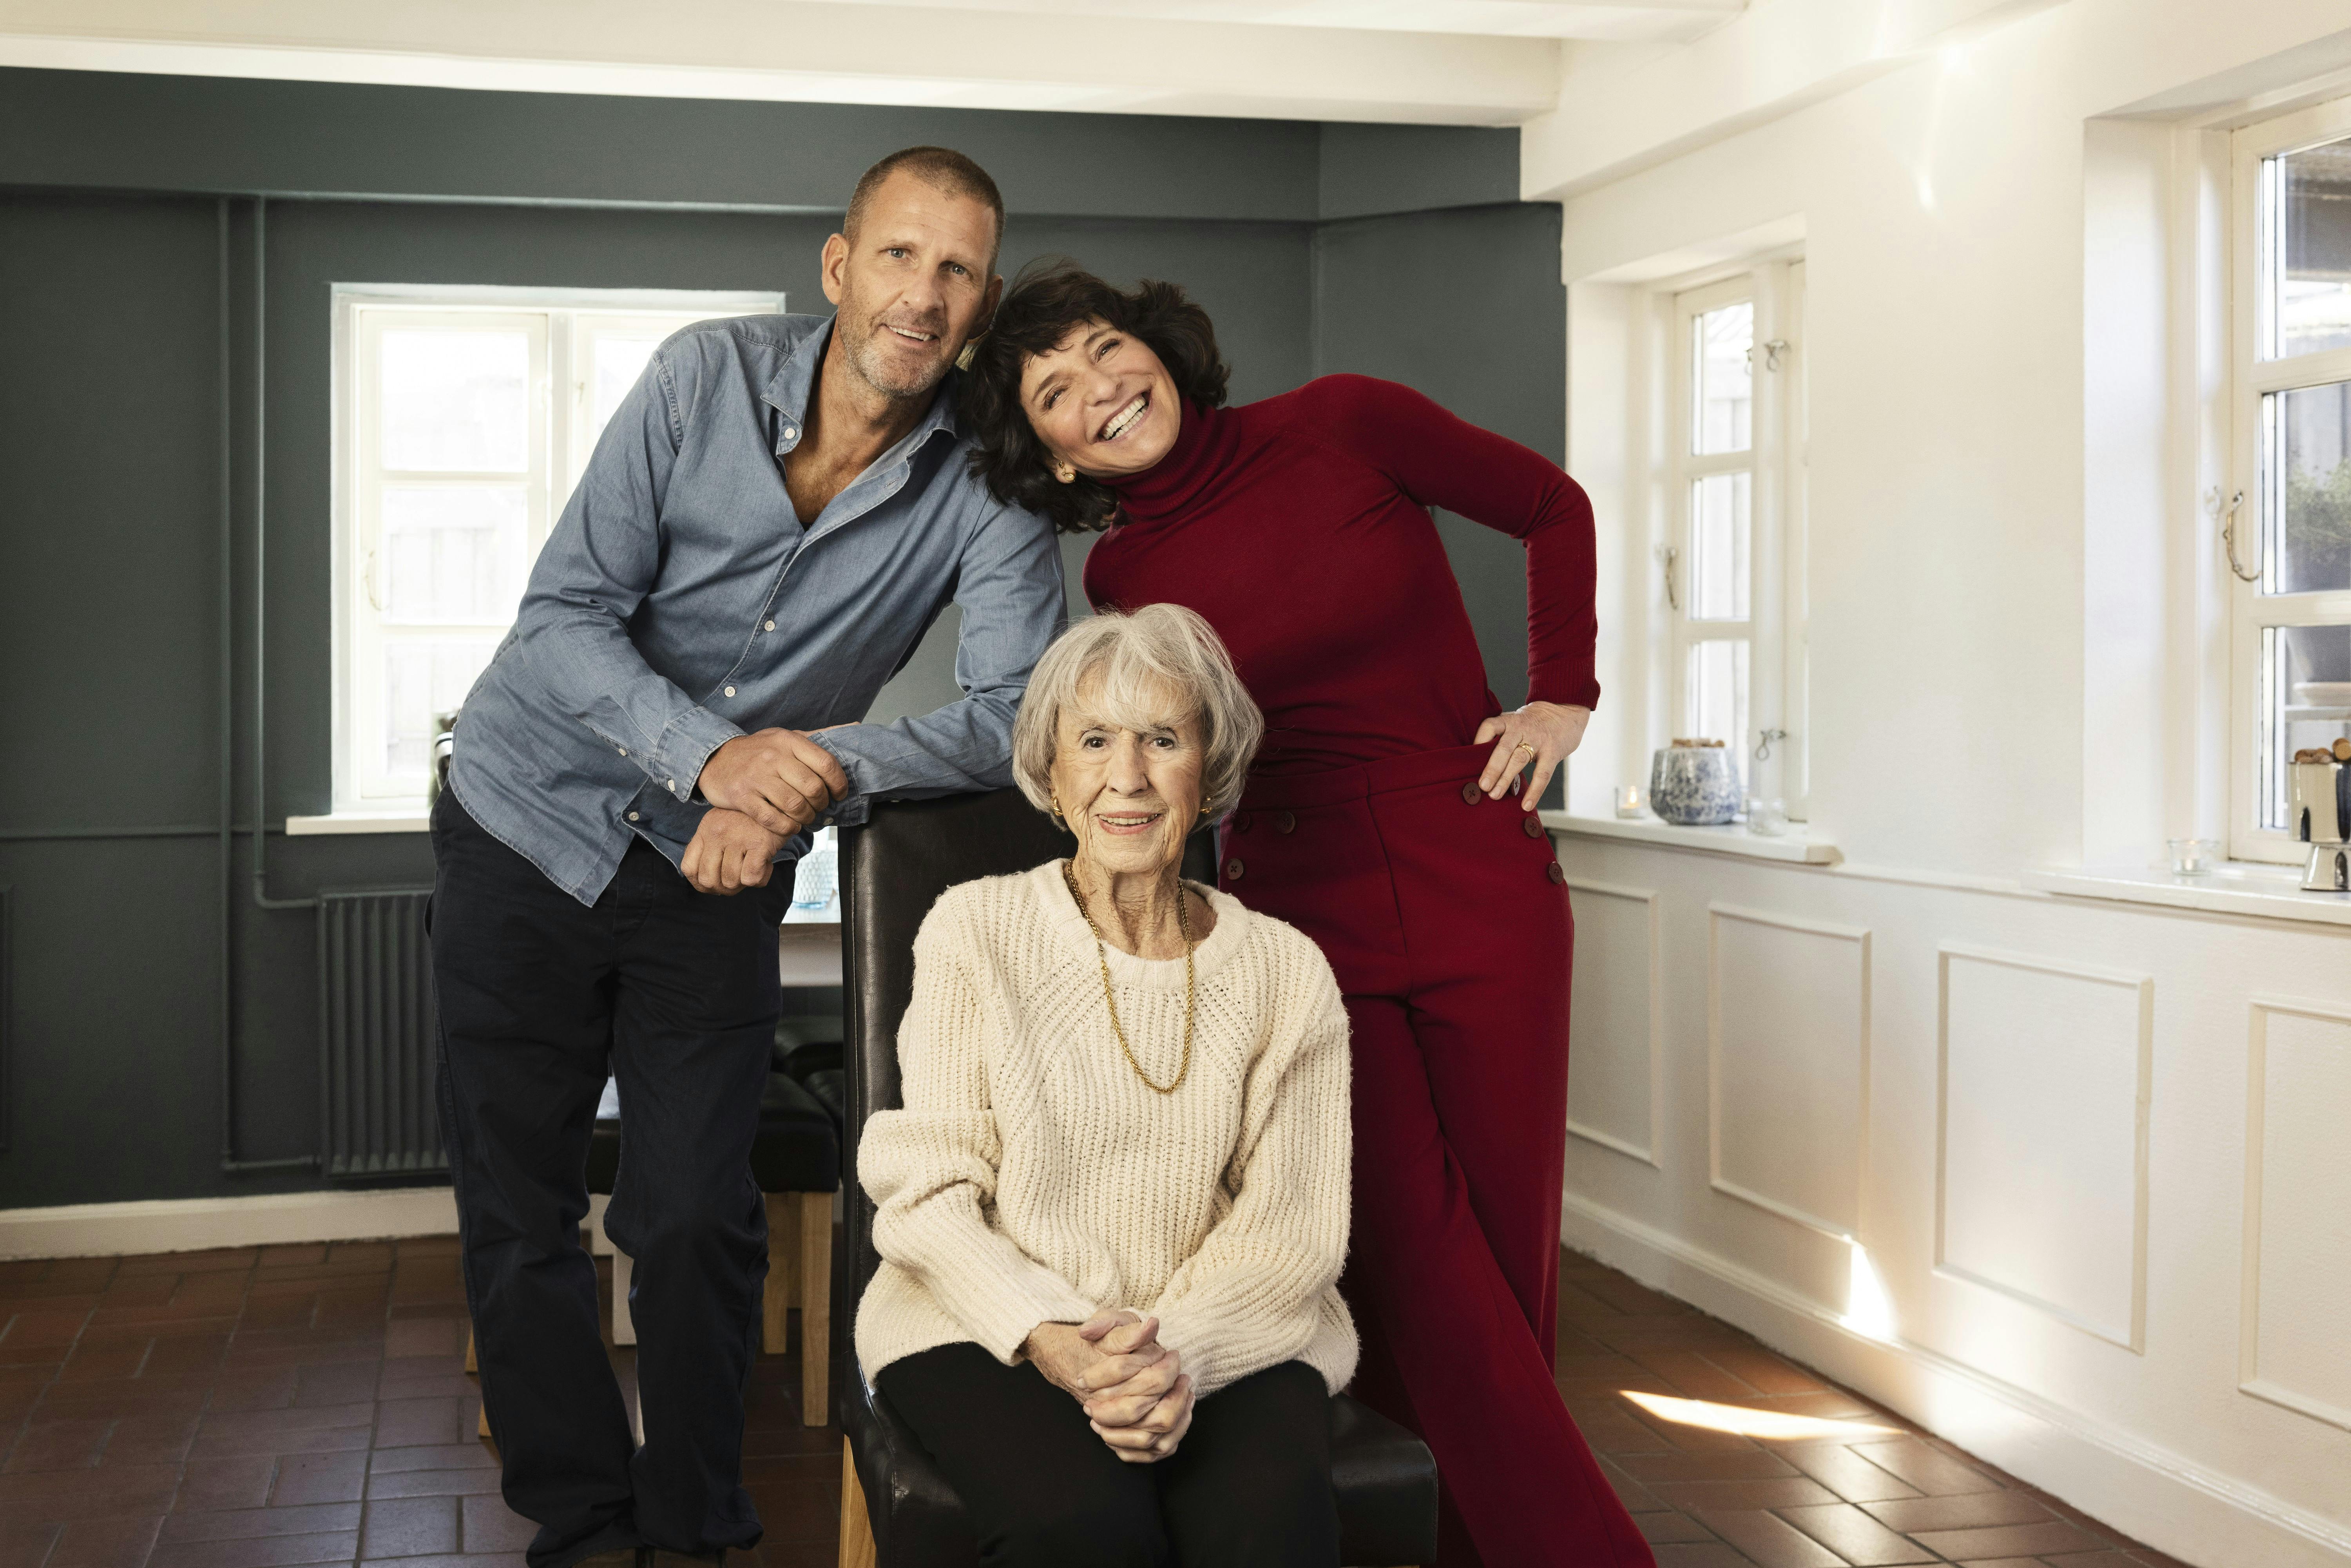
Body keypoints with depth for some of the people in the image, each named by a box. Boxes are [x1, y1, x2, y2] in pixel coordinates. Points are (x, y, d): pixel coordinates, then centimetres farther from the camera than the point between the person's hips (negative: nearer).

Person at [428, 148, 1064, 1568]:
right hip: (532, 822, 0)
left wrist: (814, 773, -35)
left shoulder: (985, 479, -14)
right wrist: (716, 754, -34)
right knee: (517, 1221, 5)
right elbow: (563, 618, -18)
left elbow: (1020, 715, -22)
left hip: (719, 869, 0)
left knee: (697, 1223, 0)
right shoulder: (709, 377, -15)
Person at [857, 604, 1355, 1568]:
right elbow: (929, 1190, -2)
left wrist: (1182, 1354, -19)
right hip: (988, 1329, -1)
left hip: (1228, 1335, 1)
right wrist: (1051, 1342, -19)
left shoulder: (1287, 974, 5)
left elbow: (1292, 1228, 0)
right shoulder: (972, 932, 2)